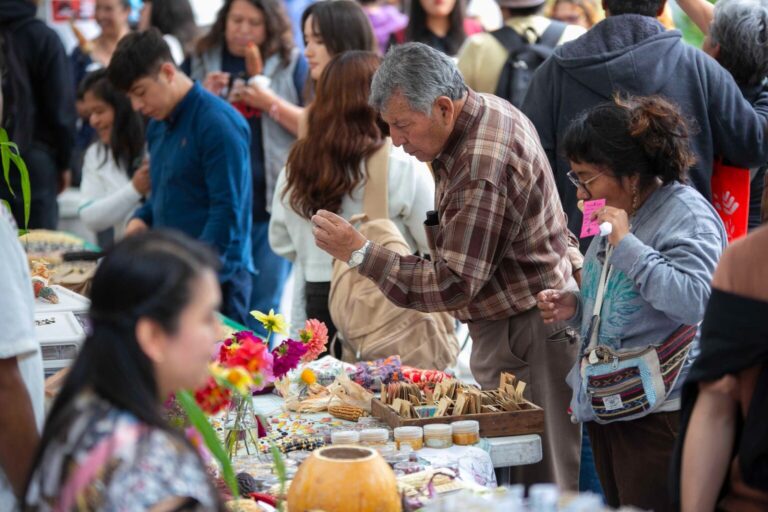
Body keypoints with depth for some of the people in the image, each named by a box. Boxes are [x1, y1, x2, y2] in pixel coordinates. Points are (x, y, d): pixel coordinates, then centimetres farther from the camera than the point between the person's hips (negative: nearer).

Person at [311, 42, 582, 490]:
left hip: (526, 339, -10)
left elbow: (453, 285, -25)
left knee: (538, 483, -4)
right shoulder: (488, 109, 6)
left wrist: (360, 252, -21)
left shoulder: (482, 169, -27)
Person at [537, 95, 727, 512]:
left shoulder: (687, 215, -11)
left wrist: (626, 244, -23)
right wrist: (575, 308, 9)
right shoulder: (617, 215, 16)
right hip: (606, 406, 9)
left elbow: (694, 301, -27)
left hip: (657, 412, -9)